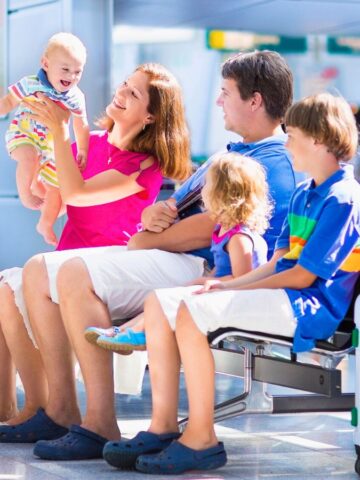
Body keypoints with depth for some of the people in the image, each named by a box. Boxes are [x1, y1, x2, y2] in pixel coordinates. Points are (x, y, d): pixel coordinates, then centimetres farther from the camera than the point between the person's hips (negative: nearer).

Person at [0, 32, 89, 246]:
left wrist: (83, 151, 1)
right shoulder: (31, 84, -19)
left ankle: (46, 226, 36)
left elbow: (81, 125, 5)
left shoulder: (76, 97, -8)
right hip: (23, 134, -4)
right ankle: (25, 193, -17)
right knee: (29, 156, -41)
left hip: (53, 146, 5)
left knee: (57, 189, 12)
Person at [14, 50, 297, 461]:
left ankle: (101, 424, -29)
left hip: (203, 271, -10)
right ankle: (62, 408, -2)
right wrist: (153, 216, -2)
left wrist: (146, 240, -5)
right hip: (163, 259, 11)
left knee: (77, 275, -30)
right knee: (39, 271, 1)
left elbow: (210, 226, -18)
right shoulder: (231, 156, 25)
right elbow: (175, 205, 24)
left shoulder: (273, 164, -9)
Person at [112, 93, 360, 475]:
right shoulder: (303, 194, 18)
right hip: (283, 293, 10)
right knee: (160, 301, -1)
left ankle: (201, 439, -23)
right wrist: (230, 285, 2)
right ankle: (163, 426, -4)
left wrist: (235, 289, -10)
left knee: (192, 311, -28)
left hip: (309, 306, -10)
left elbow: (303, 276, -16)